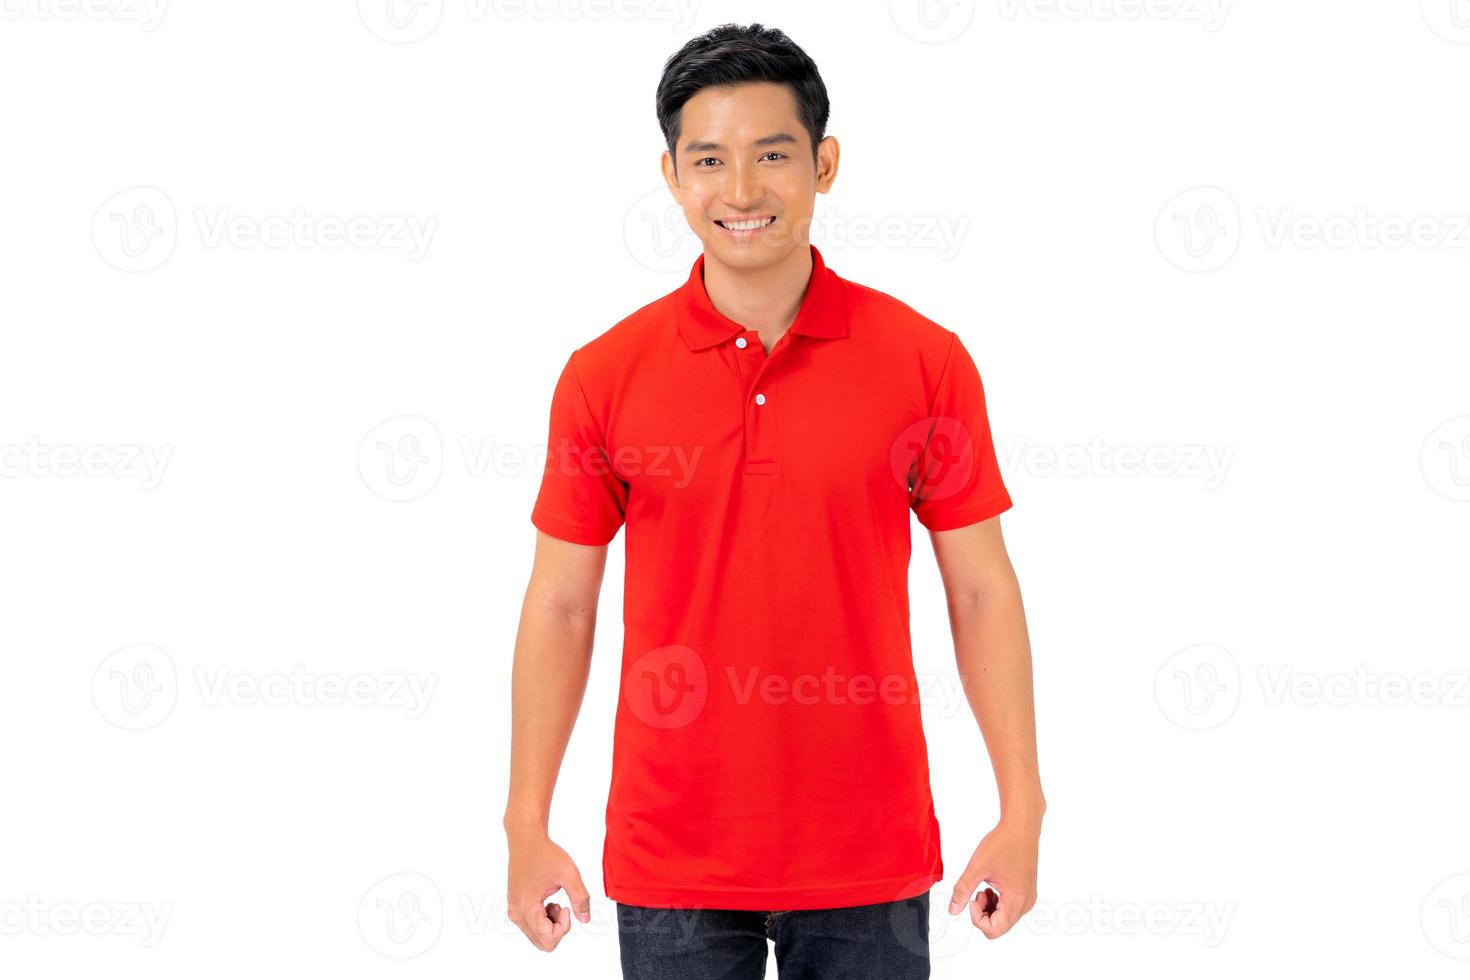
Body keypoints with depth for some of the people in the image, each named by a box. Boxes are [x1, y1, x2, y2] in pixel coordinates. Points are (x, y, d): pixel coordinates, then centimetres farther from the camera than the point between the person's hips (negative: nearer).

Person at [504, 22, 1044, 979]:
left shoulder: (927, 360, -3)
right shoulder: (604, 375, -2)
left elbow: (983, 592, 1)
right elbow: (560, 607, 3)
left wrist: (1022, 813, -4)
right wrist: (528, 830, 0)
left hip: (869, 860, 0)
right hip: (671, 863, 1)